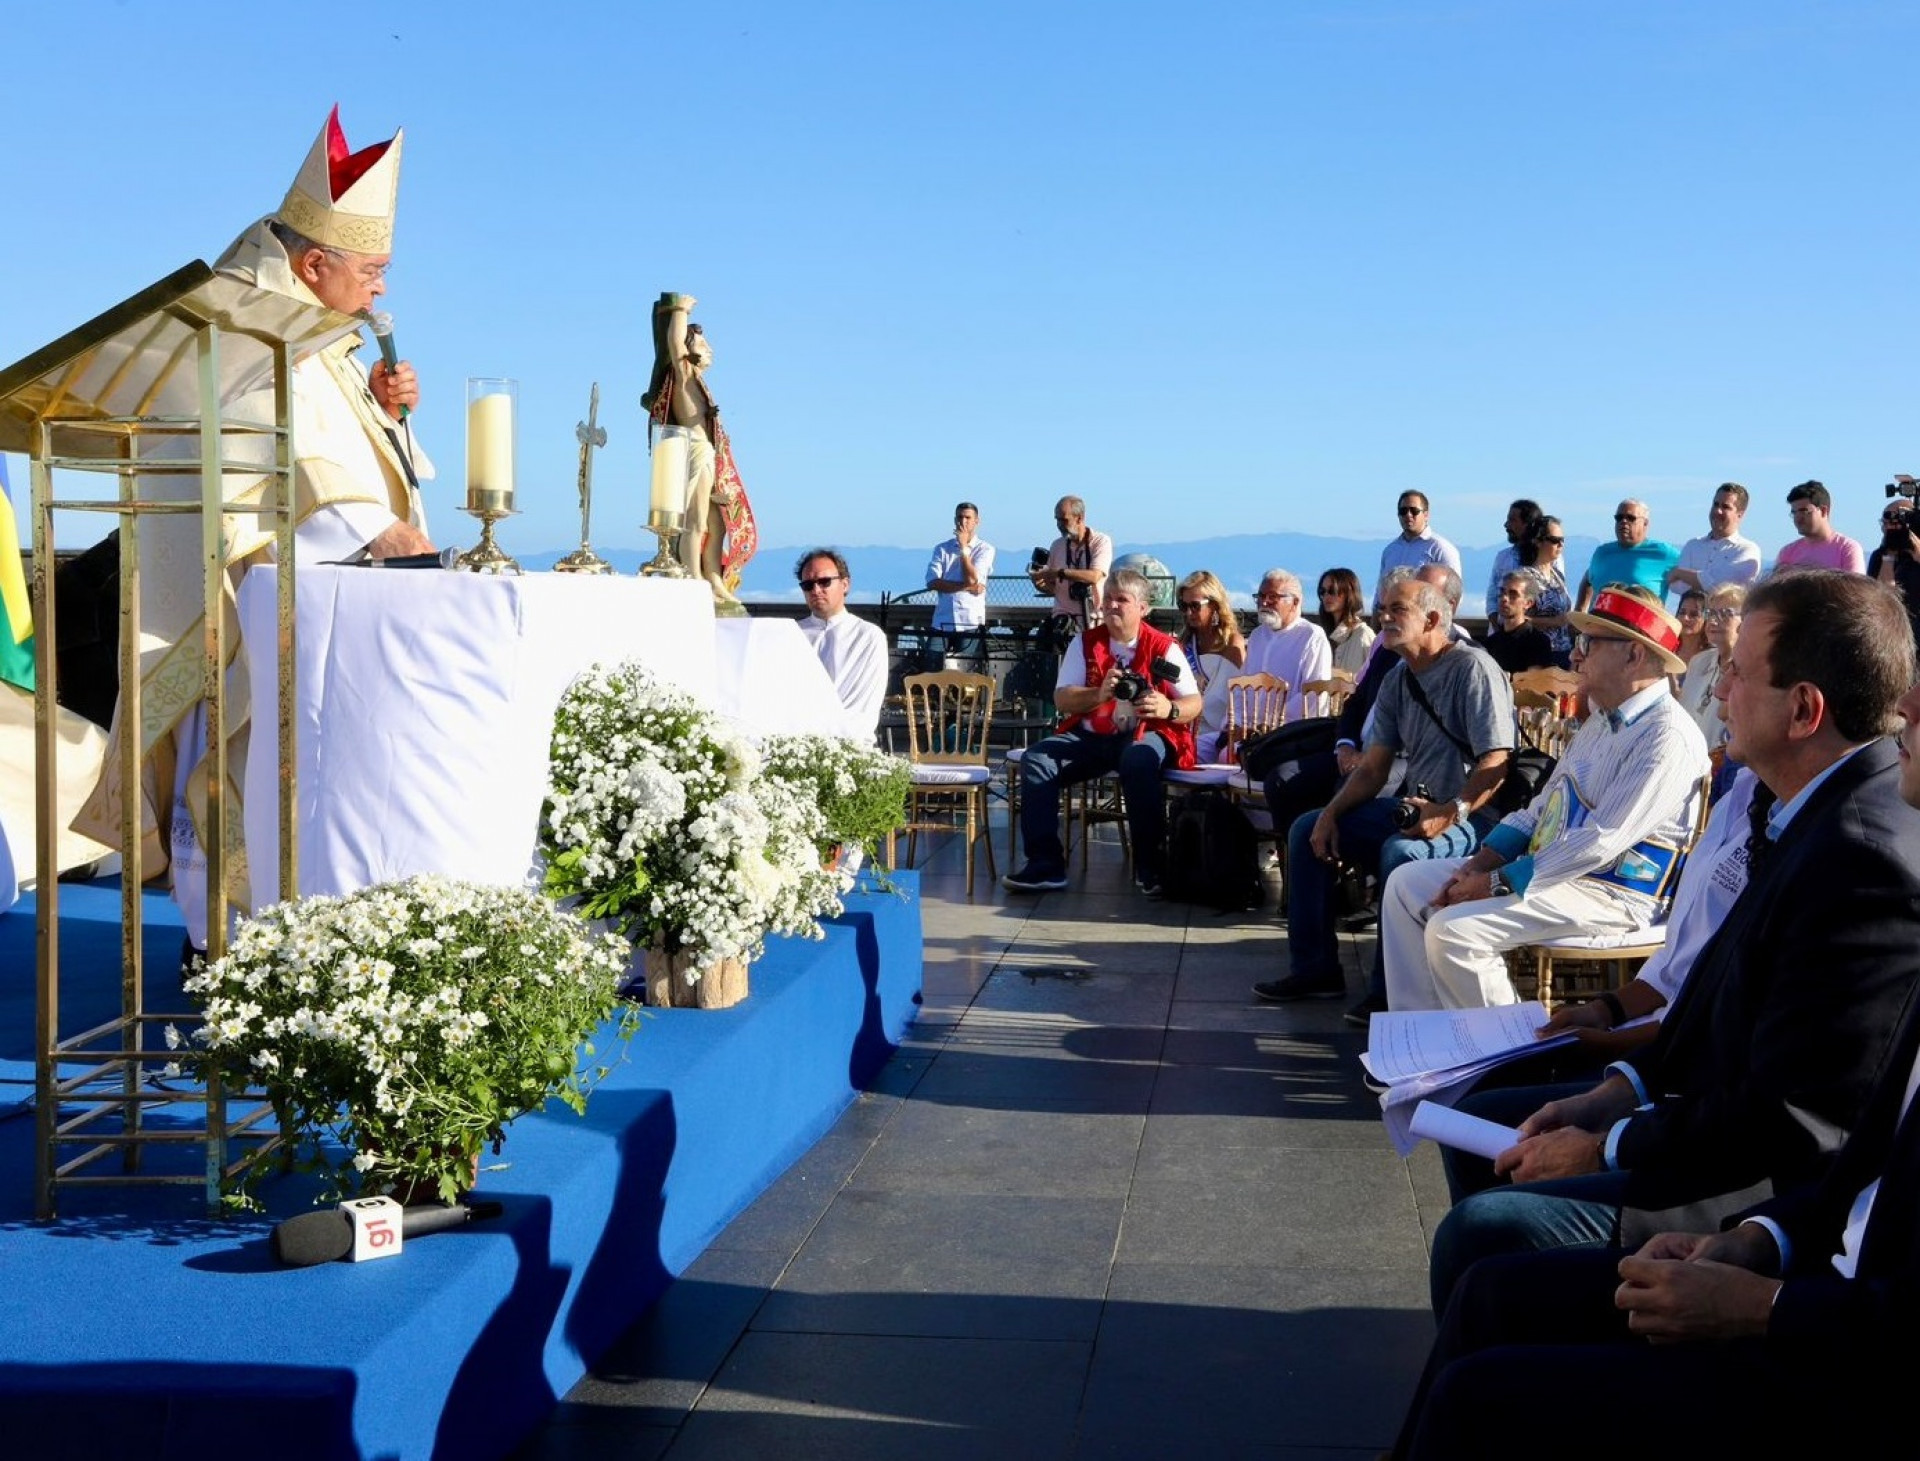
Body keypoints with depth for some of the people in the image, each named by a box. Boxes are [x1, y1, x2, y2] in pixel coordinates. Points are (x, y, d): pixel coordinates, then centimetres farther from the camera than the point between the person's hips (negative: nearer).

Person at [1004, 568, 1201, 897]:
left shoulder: (1163, 647, 3)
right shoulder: (1085, 644, 11)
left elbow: (1194, 704, -2)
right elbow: (1062, 698, 2)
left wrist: (1168, 708, -26)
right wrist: (1099, 694, -18)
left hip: (1145, 735, -4)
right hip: (1090, 736, 4)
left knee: (1138, 761, -39)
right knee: (1036, 760, -20)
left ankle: (1150, 867, -26)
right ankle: (1045, 864, -20)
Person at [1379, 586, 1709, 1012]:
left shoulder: (1667, 737, -19)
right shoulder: (1603, 719, 13)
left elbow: (1600, 841, -24)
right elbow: (1543, 805, 17)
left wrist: (1498, 883, -20)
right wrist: (1481, 863, 1)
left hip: (1608, 894, -10)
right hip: (1547, 867, 10)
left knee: (1453, 931, -25)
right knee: (1406, 883, 5)